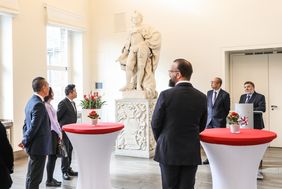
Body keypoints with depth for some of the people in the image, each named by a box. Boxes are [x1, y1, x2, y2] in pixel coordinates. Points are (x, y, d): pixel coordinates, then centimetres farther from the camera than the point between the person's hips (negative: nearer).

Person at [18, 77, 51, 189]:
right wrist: (25, 142, -10)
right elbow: (34, 127, -22)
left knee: (32, 177, 20)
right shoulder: (39, 104, -21)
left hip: (34, 146, 10)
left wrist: (25, 140, 14)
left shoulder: (31, 101, 10)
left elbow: (26, 124, 15)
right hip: (38, 146, -10)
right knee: (34, 179, 1)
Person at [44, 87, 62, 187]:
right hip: (51, 133, -9)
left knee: (54, 156, 14)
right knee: (52, 157, -1)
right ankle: (49, 181, 10)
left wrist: (59, 132, 10)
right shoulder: (46, 106, -16)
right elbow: (51, 121, -17)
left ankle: (51, 178, 24)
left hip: (54, 133, 9)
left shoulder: (49, 105, 12)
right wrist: (59, 133, -10)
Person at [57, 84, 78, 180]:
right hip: (65, 132, -8)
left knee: (70, 151, 15)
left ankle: (68, 169, 26)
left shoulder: (73, 103, 12)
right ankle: (64, 171, 11)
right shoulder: (63, 103, -16)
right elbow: (57, 117, -15)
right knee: (65, 152, 1)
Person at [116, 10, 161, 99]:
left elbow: (156, 35, -4)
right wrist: (124, 54, 17)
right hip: (133, 50, 4)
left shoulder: (145, 28, 7)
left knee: (141, 67, -9)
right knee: (128, 66, -12)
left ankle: (139, 85, -1)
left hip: (142, 49, -4)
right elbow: (128, 44, 23)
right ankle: (128, 85, -9)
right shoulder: (131, 31, 23)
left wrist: (146, 42, -10)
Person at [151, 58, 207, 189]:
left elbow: (155, 124, -6)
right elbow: (201, 126, 7)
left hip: (168, 151, -3)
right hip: (192, 152, 3)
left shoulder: (166, 95, -14)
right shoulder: (202, 97, -2)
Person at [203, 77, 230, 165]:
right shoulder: (209, 93, 8)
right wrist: (207, 116, 9)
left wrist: (222, 118, 1)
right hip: (209, 120, 5)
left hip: (219, 121, -5)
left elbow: (227, 109, -2)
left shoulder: (225, 94, -7)